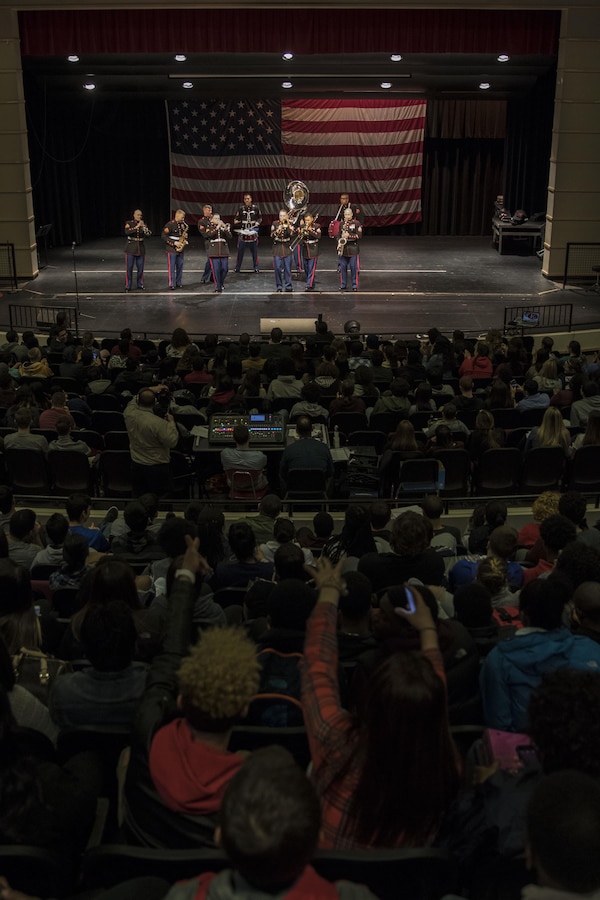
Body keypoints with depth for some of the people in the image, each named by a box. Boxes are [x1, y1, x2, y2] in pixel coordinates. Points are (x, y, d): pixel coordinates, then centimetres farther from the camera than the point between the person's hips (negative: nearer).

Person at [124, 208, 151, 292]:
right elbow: (127, 232, -20)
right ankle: (128, 286, 2)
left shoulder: (143, 224, 8)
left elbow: (148, 234, -6)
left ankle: (140, 285, 17)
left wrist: (143, 227, -19)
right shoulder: (129, 223, 0)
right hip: (131, 249, -3)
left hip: (141, 249, 3)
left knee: (140, 268, 5)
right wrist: (137, 227, -25)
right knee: (129, 268, -3)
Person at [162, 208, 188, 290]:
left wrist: (185, 236, -1)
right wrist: (174, 243, -18)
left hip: (180, 248, 6)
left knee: (180, 266, 9)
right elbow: (164, 236, -13)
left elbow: (185, 233, 24)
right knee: (172, 267, -4)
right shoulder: (170, 224, -11)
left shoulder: (183, 224, 8)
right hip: (172, 249, -6)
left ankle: (178, 282, 18)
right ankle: (172, 284, -1)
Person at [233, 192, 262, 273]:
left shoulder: (255, 208, 1)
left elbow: (260, 217, 12)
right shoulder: (241, 209, 2)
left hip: (253, 232, 0)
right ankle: (237, 267, 8)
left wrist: (258, 222, -7)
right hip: (243, 232, 0)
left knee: (254, 250, 7)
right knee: (240, 250, 0)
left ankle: (255, 267, 17)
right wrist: (236, 221, -15)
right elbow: (236, 219, 7)